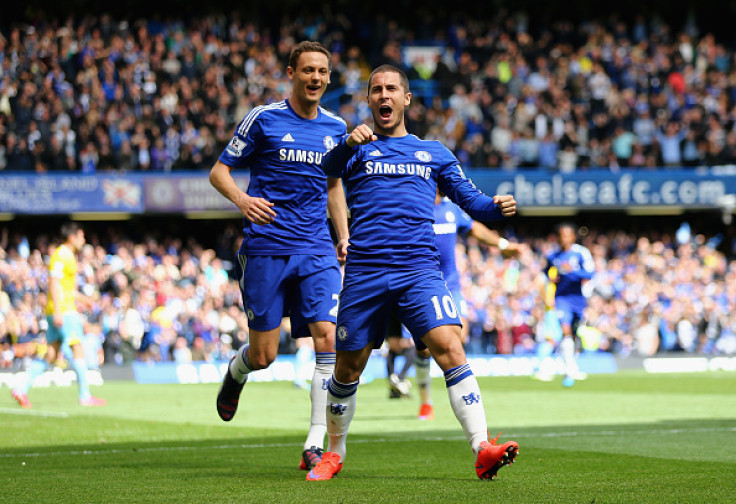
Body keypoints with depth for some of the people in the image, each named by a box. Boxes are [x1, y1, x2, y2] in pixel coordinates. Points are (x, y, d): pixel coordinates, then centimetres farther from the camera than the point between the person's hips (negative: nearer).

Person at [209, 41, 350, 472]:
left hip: (317, 251, 3)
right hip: (266, 248, -3)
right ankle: (236, 372, 38)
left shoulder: (335, 128, 11)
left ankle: (316, 444, -10)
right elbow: (219, 171, 2)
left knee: (328, 337, -14)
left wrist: (344, 237, 15)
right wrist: (242, 199, -18)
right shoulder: (263, 119, -2)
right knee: (263, 356, -1)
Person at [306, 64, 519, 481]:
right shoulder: (358, 148, 13)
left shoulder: (434, 153, 20)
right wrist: (350, 143, -32)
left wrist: (496, 207, -7)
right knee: (347, 368, 6)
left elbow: (470, 200, 16)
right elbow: (330, 167, -10)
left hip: (420, 270, 0)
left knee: (450, 347, -19)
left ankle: (483, 450, -26)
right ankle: (335, 454, 28)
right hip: (365, 271, 0)